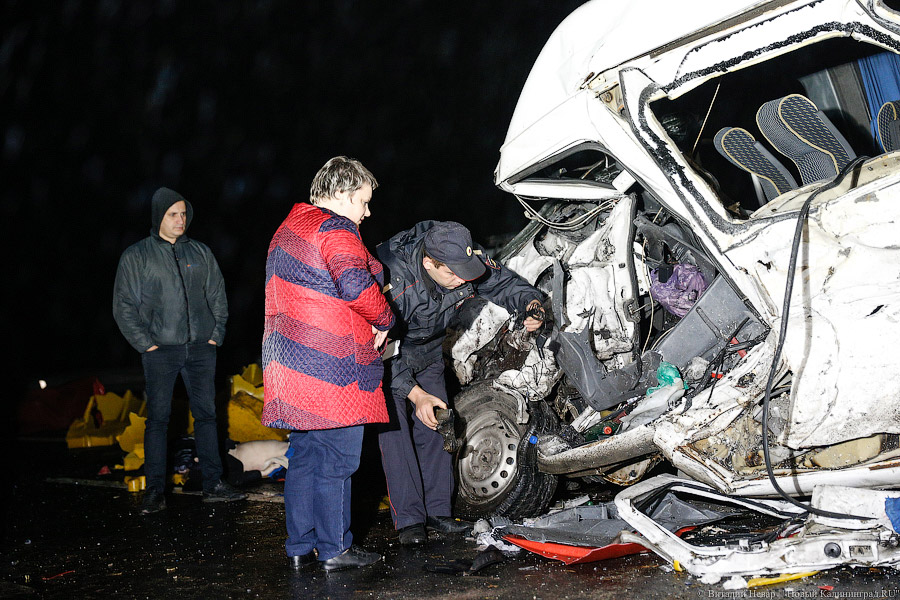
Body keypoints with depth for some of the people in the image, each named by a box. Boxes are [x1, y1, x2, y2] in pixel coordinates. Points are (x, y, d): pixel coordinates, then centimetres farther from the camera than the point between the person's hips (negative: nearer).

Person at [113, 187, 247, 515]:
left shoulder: (200, 253, 11)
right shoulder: (136, 256, 2)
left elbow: (218, 296, 15)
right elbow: (124, 306, 1)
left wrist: (216, 335, 4)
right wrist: (145, 342, -7)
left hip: (201, 349, 3)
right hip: (160, 352, -3)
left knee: (206, 413, 5)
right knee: (158, 418, -1)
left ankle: (213, 484, 11)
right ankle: (154, 489, 6)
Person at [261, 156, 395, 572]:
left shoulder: (287, 230, 23)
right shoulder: (335, 229, -10)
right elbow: (356, 284, -24)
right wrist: (384, 320, -7)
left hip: (291, 361, 10)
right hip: (332, 362, -10)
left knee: (305, 454, 13)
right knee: (336, 458, -2)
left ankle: (300, 547, 19)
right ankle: (334, 548, 5)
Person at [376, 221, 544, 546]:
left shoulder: (471, 259, -23)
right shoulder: (393, 278, -38)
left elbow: (503, 282, -5)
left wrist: (531, 303, -27)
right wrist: (414, 394, -38)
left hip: (428, 353, 5)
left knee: (435, 428, 2)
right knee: (394, 431, -12)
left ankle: (437, 511, 11)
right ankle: (409, 519, -8)